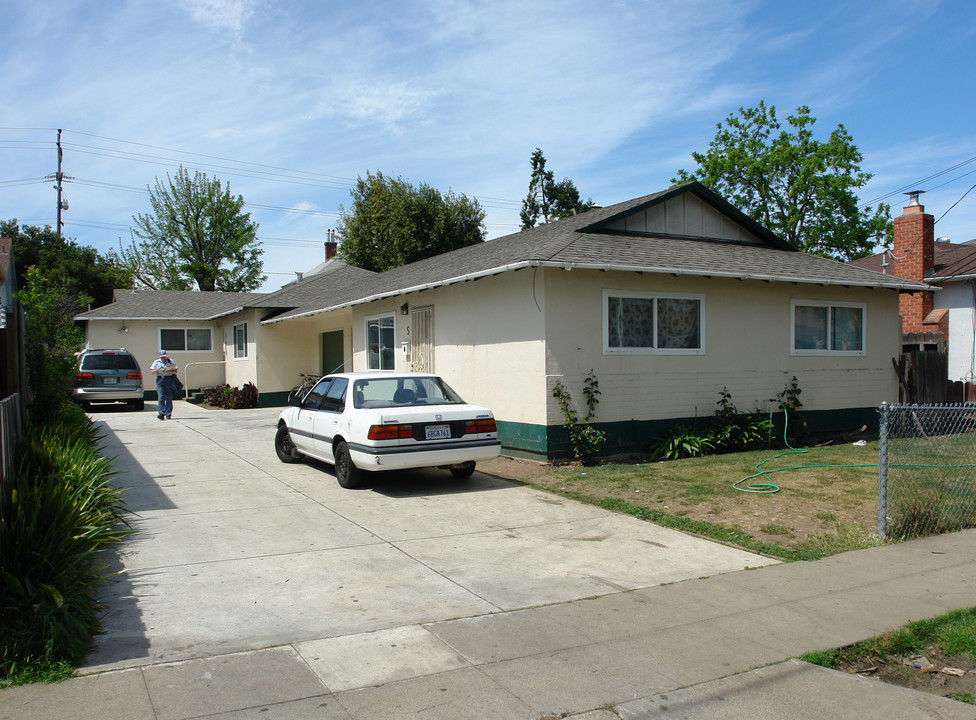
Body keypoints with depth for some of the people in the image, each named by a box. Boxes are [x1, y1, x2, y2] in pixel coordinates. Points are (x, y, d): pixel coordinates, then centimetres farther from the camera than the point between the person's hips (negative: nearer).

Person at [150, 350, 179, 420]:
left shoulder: (170, 361, 8)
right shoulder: (157, 362, 11)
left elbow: (175, 371, 0)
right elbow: (152, 372, 5)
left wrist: (168, 371, -16)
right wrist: (158, 370, -13)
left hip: (169, 380, 0)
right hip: (160, 380, 0)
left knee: (169, 398, 1)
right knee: (161, 397, -10)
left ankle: (168, 414, 8)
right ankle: (161, 413, -14)